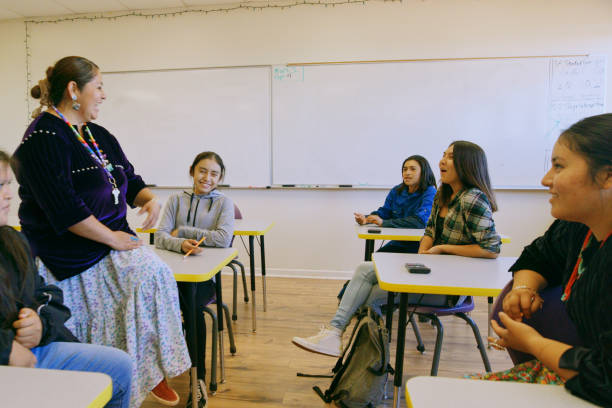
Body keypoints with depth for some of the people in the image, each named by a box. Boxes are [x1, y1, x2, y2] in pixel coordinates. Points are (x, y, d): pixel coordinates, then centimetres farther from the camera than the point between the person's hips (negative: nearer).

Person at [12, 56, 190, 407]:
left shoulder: (99, 135, 15)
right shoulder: (44, 137, -11)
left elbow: (130, 181, 19)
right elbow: (64, 207, -21)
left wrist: (150, 199, -3)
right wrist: (113, 238, -18)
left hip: (114, 240, 7)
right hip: (71, 253, -7)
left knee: (157, 274, -13)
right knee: (150, 274, -21)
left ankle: (154, 371, -2)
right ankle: (146, 373, -3)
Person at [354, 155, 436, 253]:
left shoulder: (430, 193, -12)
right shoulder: (396, 191, 9)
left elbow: (420, 221, -25)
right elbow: (384, 212, 9)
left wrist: (383, 222, -28)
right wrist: (366, 218, -15)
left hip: (419, 247, -5)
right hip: (397, 244, 6)